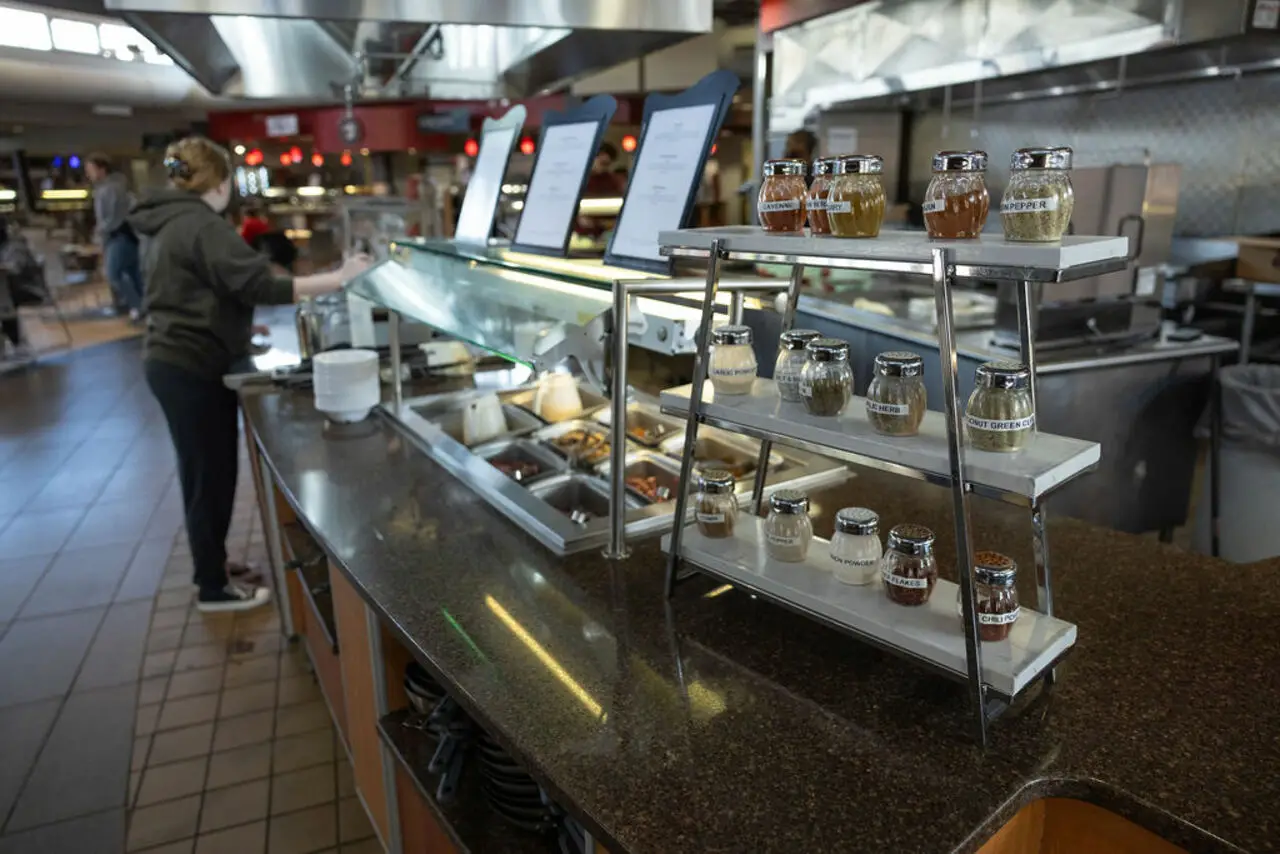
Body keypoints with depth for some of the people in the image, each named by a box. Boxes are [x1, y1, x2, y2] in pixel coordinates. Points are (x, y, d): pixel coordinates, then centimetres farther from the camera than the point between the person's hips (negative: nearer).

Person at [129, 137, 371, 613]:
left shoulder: (164, 226, 14)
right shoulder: (202, 225, -17)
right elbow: (258, 284, -28)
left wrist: (238, 328, 30)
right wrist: (337, 278, -28)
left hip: (173, 361, 10)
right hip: (193, 369, -10)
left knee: (204, 472, 19)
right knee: (211, 475, 0)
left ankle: (211, 563, 34)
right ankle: (214, 588, 12)